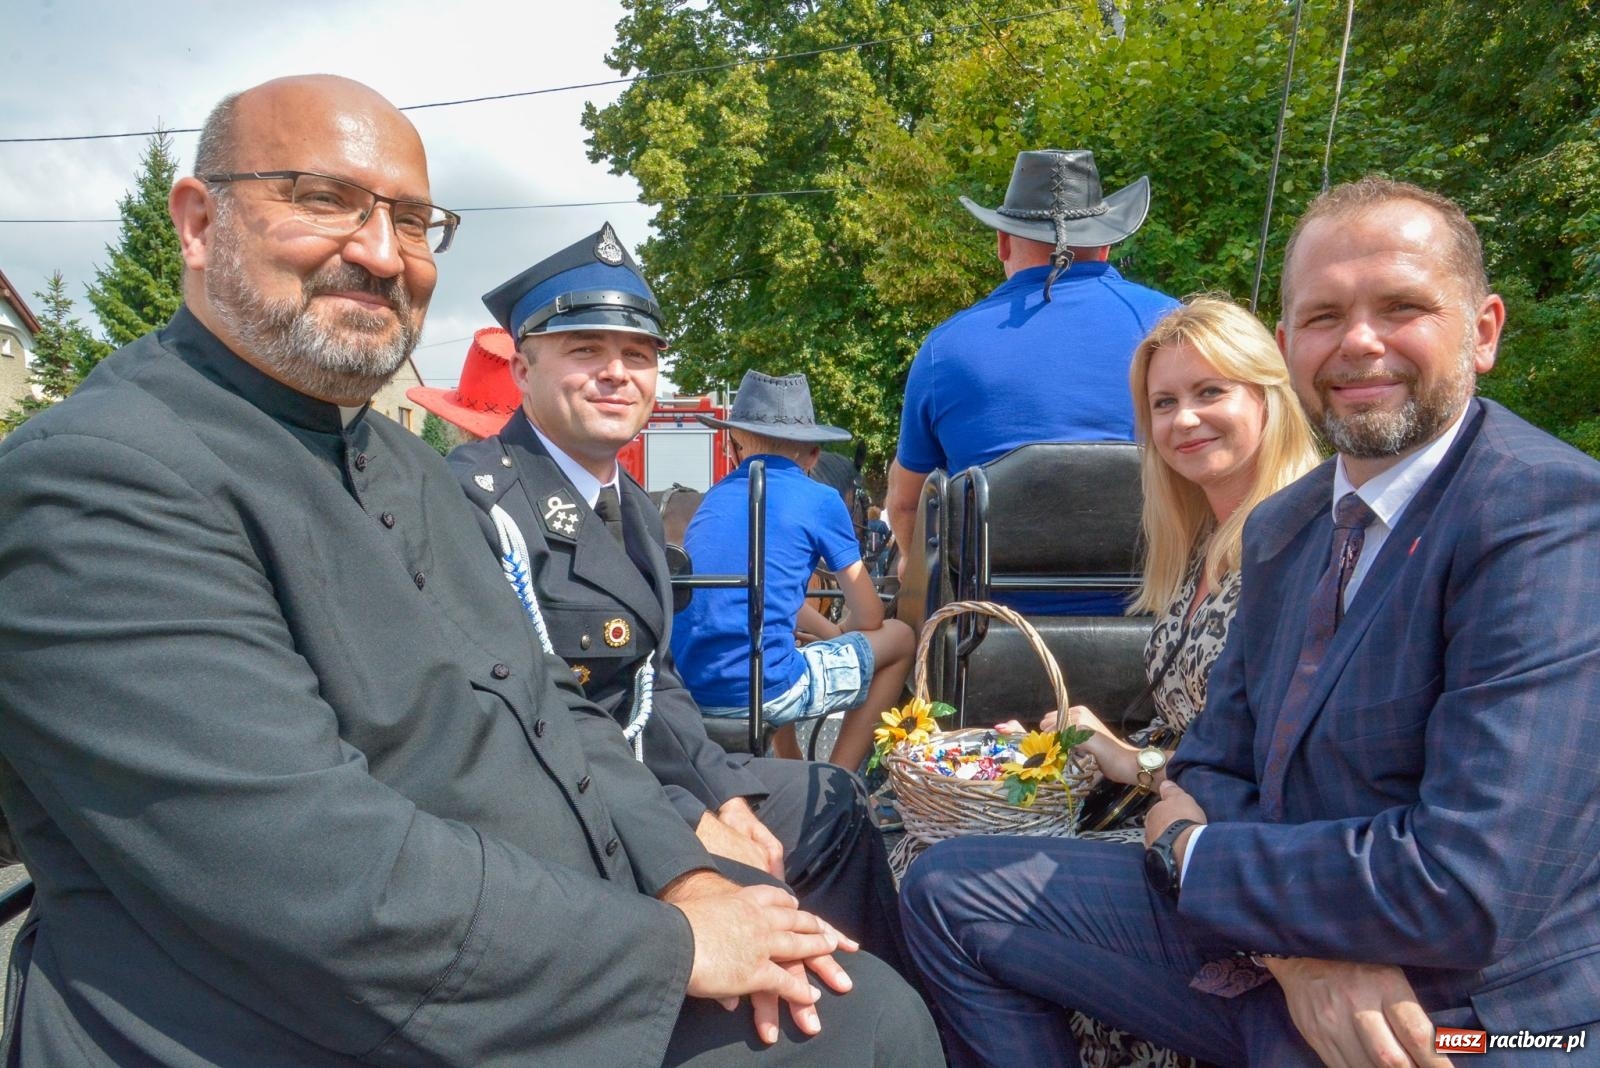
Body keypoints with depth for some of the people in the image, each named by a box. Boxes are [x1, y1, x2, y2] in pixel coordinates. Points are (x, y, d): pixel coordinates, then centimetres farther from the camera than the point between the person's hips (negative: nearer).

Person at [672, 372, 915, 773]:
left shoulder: (714, 498, 15)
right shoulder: (820, 500, -1)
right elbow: (869, 618, 6)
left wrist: (832, 632, 28)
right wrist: (841, 630, 27)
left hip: (686, 690, 6)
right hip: (763, 691, -6)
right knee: (900, 638, 16)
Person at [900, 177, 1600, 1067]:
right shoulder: (1282, 527, 6)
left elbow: (1468, 891, -27)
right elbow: (1217, 763, 7)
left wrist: (1187, 848, -12)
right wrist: (1299, 944, -14)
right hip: (1270, 948, 7)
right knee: (950, 892, 5)